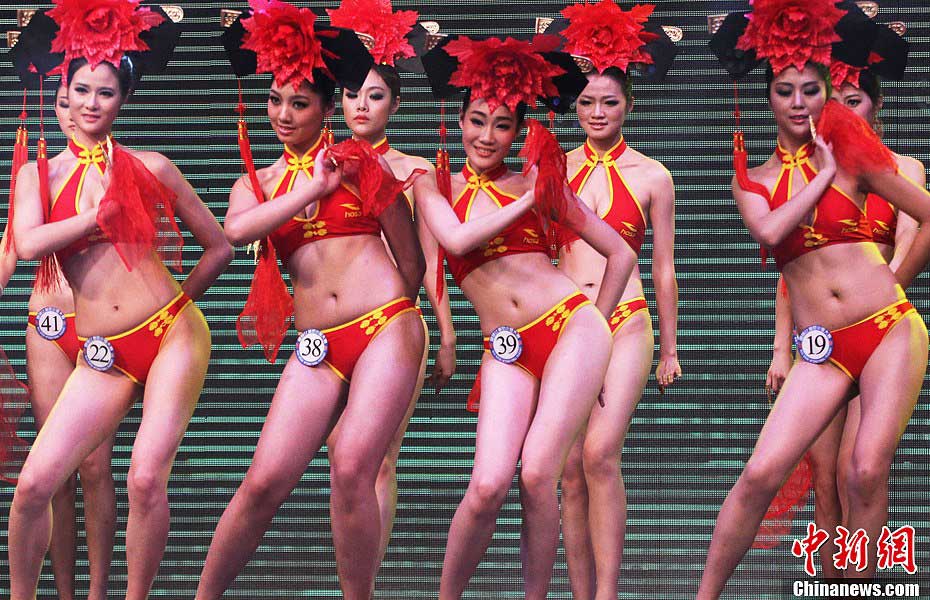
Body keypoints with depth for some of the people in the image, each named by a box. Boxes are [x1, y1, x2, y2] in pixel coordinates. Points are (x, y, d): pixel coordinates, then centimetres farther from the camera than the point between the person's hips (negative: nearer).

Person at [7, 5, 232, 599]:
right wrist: (102, 212, -7)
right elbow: (29, 244, -13)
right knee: (35, 483, -8)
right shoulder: (38, 175, 9)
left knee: (147, 479, -15)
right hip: (102, 355, 2)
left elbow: (220, 246, 13)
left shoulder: (150, 168, 6)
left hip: (172, 336, -2)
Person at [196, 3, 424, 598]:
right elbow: (236, 231, -9)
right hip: (317, 348, 2)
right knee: (265, 480, -7)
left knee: (351, 469, -18)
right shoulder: (255, 185, 16)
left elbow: (411, 259, 14)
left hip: (386, 329, -2)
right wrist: (311, 191, -5)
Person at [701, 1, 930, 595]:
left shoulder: (852, 155, 5)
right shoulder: (753, 181, 9)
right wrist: (823, 177, -6)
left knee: (868, 473, -13)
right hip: (823, 349, 1)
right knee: (761, 474, -11)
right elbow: (770, 232, -13)